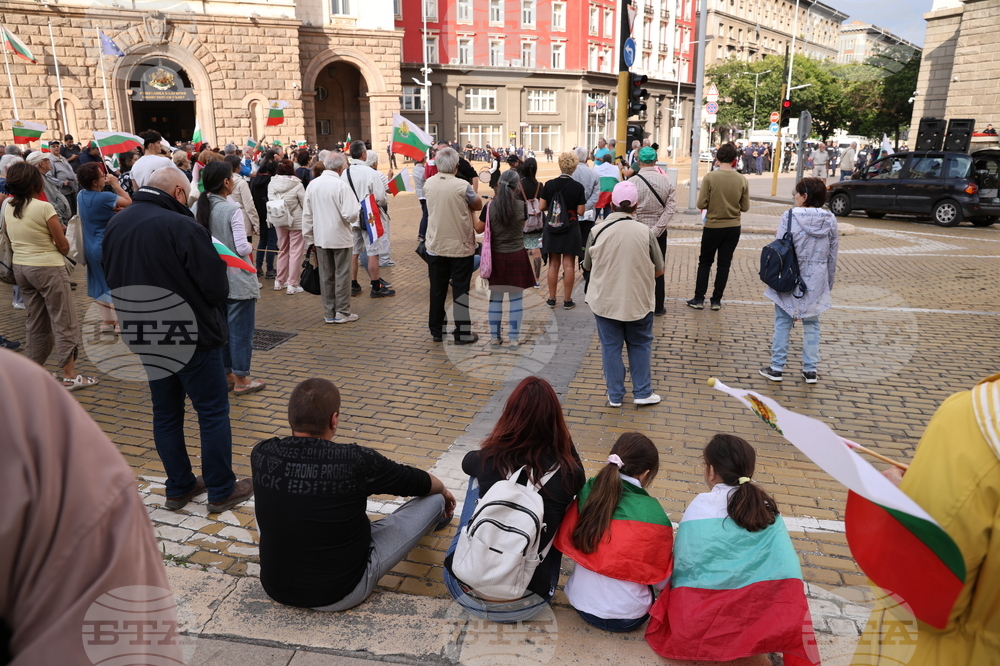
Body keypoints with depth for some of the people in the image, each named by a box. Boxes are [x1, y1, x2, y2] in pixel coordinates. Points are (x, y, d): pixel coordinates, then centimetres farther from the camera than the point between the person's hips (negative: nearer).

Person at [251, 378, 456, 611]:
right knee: (434, 500, 7)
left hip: (276, 589, 4)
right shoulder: (357, 461, -22)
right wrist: (443, 491, 22)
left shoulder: (262, 454, -11)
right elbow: (420, 482, -2)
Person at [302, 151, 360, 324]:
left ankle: (329, 313, 18)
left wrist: (308, 236, 15)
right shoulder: (341, 186, -16)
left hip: (320, 238, 5)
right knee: (342, 274, 5)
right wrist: (354, 219, 3)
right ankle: (342, 312, 11)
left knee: (326, 276, 11)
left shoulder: (313, 185, 2)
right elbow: (350, 214, -21)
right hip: (340, 237, -5)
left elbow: (307, 214, 7)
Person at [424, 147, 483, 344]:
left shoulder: (428, 184, -3)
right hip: (461, 247, -4)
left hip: (435, 247, 4)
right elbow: (478, 205, -1)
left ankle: (436, 330, 22)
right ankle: (462, 333, 9)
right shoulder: (462, 186, -17)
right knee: (460, 291, 4)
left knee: (437, 290, 12)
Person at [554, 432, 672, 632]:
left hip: (580, 605, 3)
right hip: (627, 619, -3)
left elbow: (564, 542, 1)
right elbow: (661, 582, -7)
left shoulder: (586, 496, -11)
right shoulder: (654, 516, -18)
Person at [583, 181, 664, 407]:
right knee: (640, 345, 17)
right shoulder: (645, 231, -11)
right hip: (638, 302, 0)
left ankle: (615, 395, 20)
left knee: (611, 346, 12)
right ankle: (642, 393, 22)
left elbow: (588, 266, 4)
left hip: (605, 301, 0)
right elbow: (658, 270, -1)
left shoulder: (598, 231, -10)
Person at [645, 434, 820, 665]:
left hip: (703, 619, -4)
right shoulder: (767, 507, 0)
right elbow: (787, 566, -1)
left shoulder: (701, 507, -10)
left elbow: (682, 564, -6)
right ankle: (754, 645, 11)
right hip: (758, 615, 4)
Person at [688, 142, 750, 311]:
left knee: (705, 263, 12)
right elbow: (745, 207, 0)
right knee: (724, 264, 11)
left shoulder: (710, 177, -14)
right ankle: (716, 300, 16)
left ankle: (699, 299, 12)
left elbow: (701, 204, -13)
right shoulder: (742, 180, -6)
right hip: (733, 227, 2)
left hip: (713, 227, -2)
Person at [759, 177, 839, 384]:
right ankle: (810, 369, 17)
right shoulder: (830, 220, 0)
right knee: (812, 324, 13)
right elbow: (832, 256, 5)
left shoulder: (790, 217, -11)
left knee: (783, 323, 7)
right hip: (816, 281, 3)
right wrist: (829, 284, 15)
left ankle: (776, 368, 11)